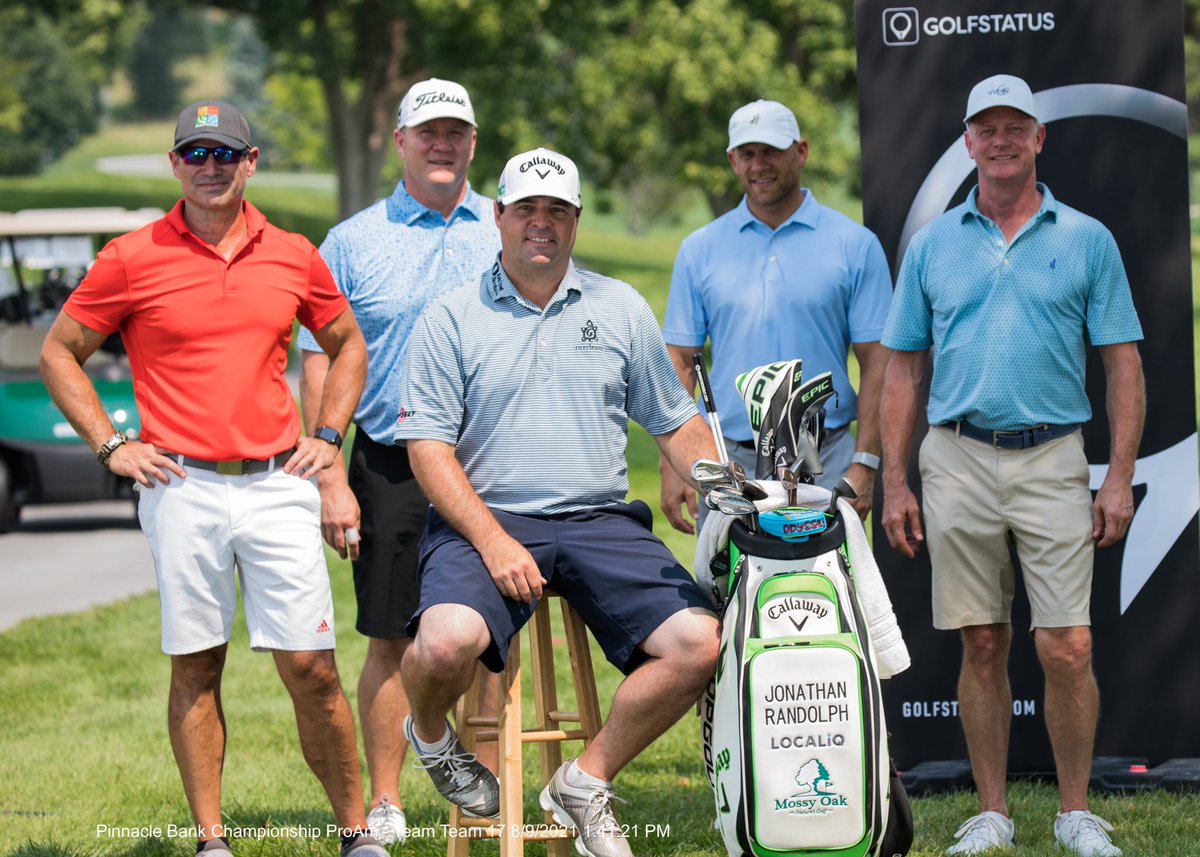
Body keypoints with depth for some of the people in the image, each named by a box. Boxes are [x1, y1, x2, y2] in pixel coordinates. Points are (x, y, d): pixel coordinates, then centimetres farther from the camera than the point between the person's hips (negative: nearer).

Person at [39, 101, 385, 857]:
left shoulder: (293, 257, 8)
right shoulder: (132, 259, 1)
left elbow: (348, 344, 24)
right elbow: (60, 354, 9)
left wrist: (329, 435, 11)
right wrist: (111, 446, 1)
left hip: (277, 484, 1)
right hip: (181, 488, -1)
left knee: (310, 666, -2)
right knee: (196, 667, 3)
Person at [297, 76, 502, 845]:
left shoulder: (510, 235, 9)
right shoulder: (352, 243, 5)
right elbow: (320, 364, 3)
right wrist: (331, 480, -6)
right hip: (392, 466, -1)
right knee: (391, 640, 2)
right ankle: (384, 804, 10)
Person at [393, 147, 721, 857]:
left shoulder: (622, 309, 13)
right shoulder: (452, 319, 4)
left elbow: (678, 425, 18)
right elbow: (428, 445, -3)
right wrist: (493, 541, -15)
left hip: (601, 523, 3)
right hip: (484, 518, -3)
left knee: (699, 643, -18)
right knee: (448, 639, -33)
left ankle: (586, 784, 2)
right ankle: (431, 735, 6)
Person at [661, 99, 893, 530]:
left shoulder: (855, 245, 4)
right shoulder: (700, 249, 10)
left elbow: (876, 361, 2)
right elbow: (679, 362, 9)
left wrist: (865, 462, -7)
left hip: (826, 464, -2)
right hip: (730, 462, 2)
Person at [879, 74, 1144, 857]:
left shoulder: (1087, 241, 4)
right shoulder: (934, 245, 9)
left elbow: (1124, 366, 3)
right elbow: (904, 368, 11)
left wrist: (1121, 478, -5)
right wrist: (895, 482, 5)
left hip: (1052, 461, -2)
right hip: (958, 461, 2)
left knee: (1068, 649, -7)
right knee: (983, 646, 5)